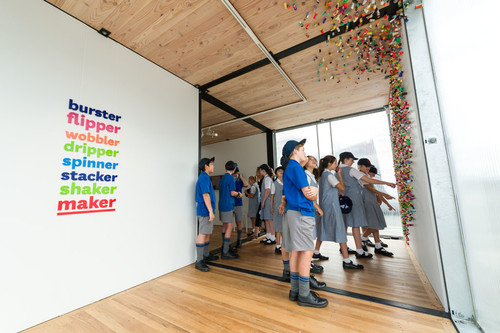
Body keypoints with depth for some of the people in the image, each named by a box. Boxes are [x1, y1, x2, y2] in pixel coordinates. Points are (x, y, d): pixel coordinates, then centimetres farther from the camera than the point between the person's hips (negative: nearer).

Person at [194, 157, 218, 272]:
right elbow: (206, 195, -22)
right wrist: (211, 211, -23)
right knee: (203, 234, -6)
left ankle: (206, 255, 30)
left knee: (207, 234, 17)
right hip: (205, 211, -10)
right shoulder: (204, 177, -15)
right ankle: (199, 261, 1)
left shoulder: (204, 177, 17)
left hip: (206, 211, 10)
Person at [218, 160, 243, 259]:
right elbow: (232, 193, -17)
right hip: (227, 205, -9)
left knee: (225, 225, 18)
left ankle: (225, 246, 32)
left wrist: (236, 195, 23)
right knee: (229, 226, -6)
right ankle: (225, 252, -3)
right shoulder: (231, 178, -13)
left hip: (222, 205, 9)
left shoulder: (222, 178, 14)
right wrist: (239, 194, 1)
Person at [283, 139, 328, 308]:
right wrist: (314, 191, 7)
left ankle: (295, 290, 23)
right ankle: (304, 295, 8)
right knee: (307, 251, -3)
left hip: (296, 212, 10)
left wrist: (313, 190, -3)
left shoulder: (292, 167, 20)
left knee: (296, 250, 13)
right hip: (301, 213, -10)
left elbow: (309, 193, 17)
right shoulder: (295, 167, -11)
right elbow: (309, 195, -14)